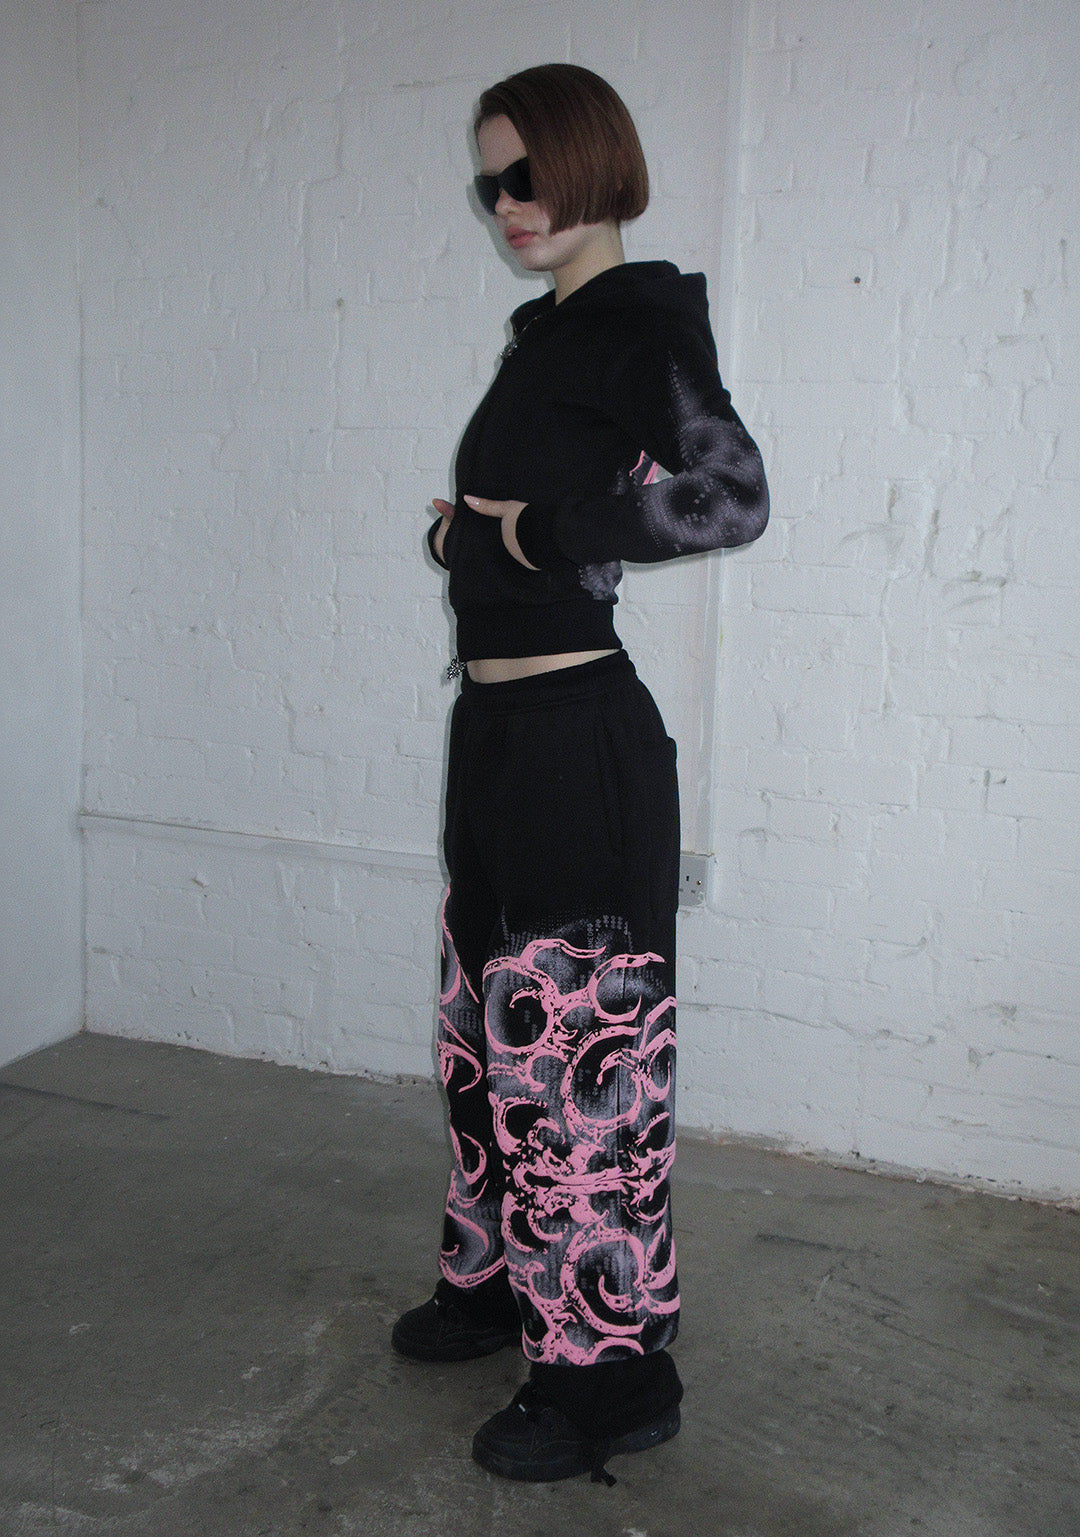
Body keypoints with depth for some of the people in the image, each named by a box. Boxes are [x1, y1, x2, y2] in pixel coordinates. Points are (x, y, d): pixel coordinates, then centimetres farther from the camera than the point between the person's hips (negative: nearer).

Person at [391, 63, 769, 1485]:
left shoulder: (640, 318, -9)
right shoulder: (545, 329, 16)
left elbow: (731, 495, -24)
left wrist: (522, 531, -18)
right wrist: (472, 528, 2)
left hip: (579, 738, -9)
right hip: (499, 726, 9)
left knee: (574, 1041, -2)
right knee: (493, 1019, 18)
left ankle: (612, 1372, 15)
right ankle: (503, 1283, 37)